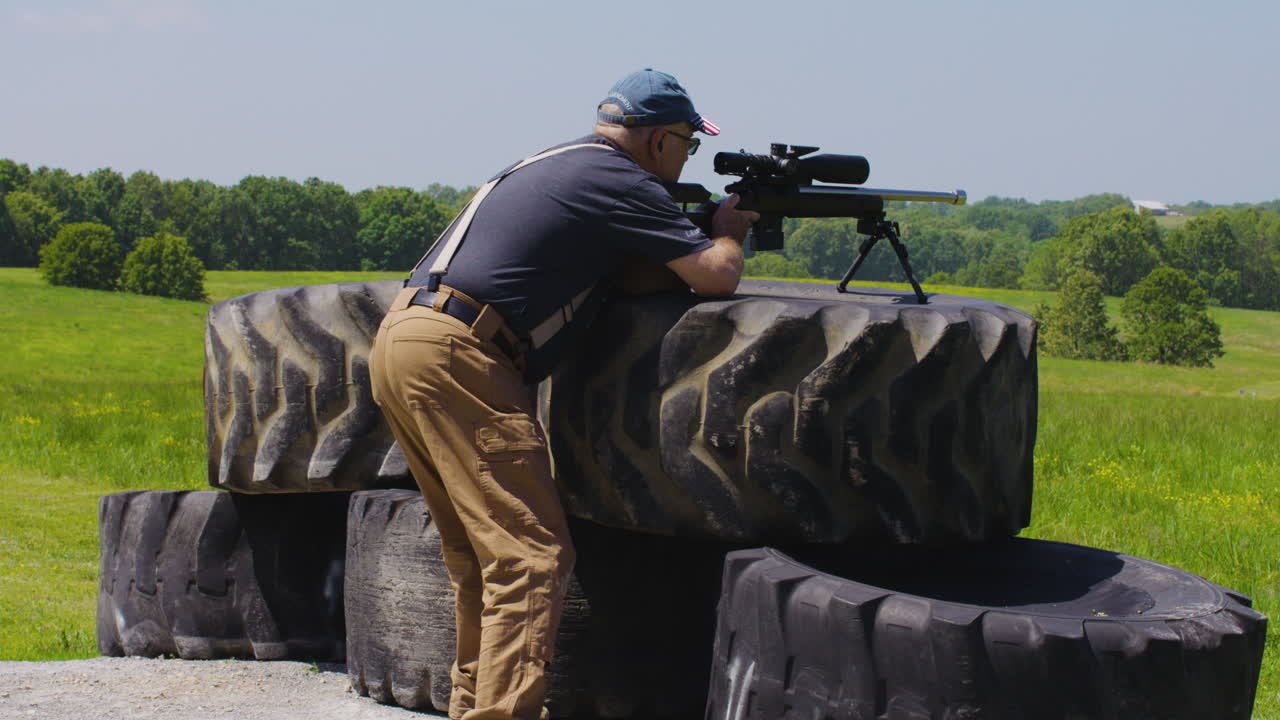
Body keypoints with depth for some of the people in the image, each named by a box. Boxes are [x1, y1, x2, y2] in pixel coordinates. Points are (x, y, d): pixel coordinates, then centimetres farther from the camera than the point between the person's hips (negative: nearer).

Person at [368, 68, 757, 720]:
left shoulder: (561, 166, 23)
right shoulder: (621, 182, -5)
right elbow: (716, 277, -8)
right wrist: (731, 230, 13)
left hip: (399, 341, 10)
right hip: (455, 356, -10)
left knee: (480, 555, 18)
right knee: (532, 555, -10)